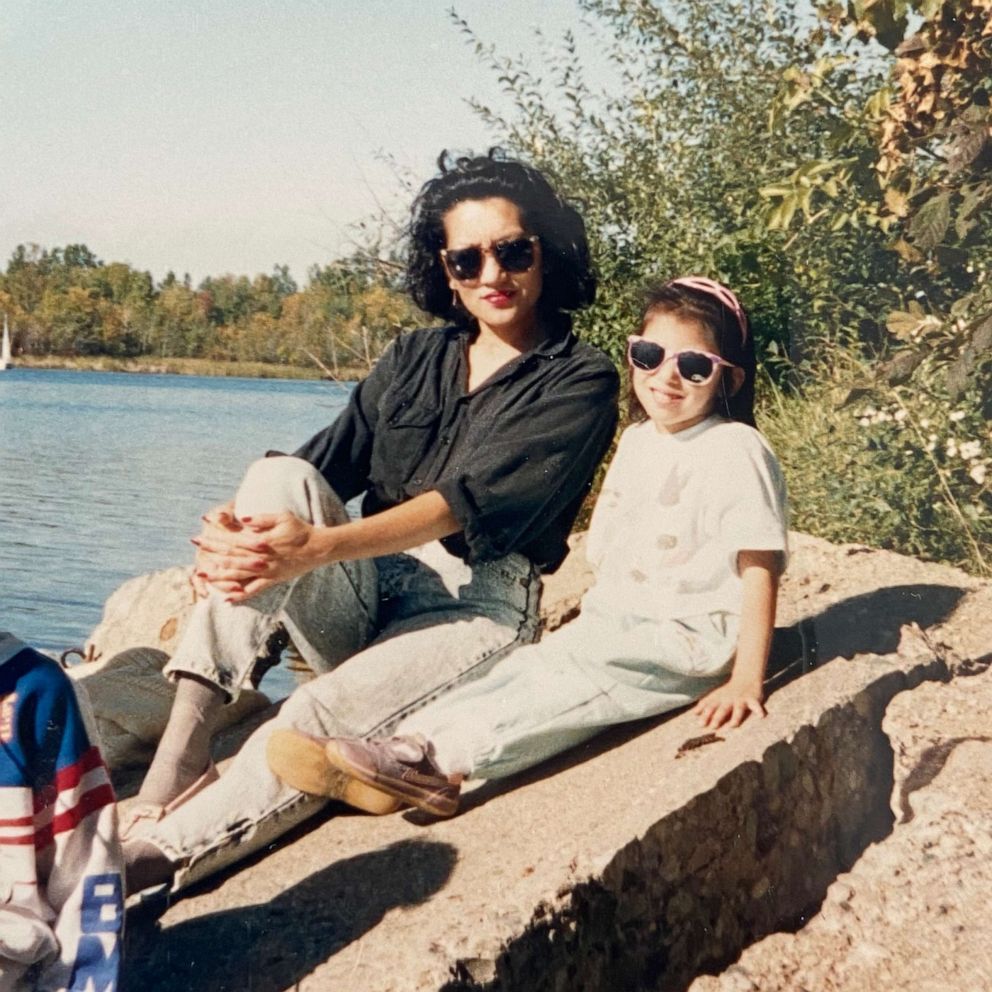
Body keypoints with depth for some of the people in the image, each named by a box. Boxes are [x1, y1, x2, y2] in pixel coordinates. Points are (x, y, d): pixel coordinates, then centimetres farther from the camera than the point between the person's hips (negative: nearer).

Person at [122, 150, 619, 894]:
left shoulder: (582, 381, -4)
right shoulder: (415, 358, 13)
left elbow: (472, 499, -19)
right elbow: (331, 463, 1)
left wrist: (319, 546, -33)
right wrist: (234, 532, -21)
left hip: (474, 609, -4)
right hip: (363, 599, 5)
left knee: (321, 719, -33)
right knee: (282, 479, -24)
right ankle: (177, 765, -30)